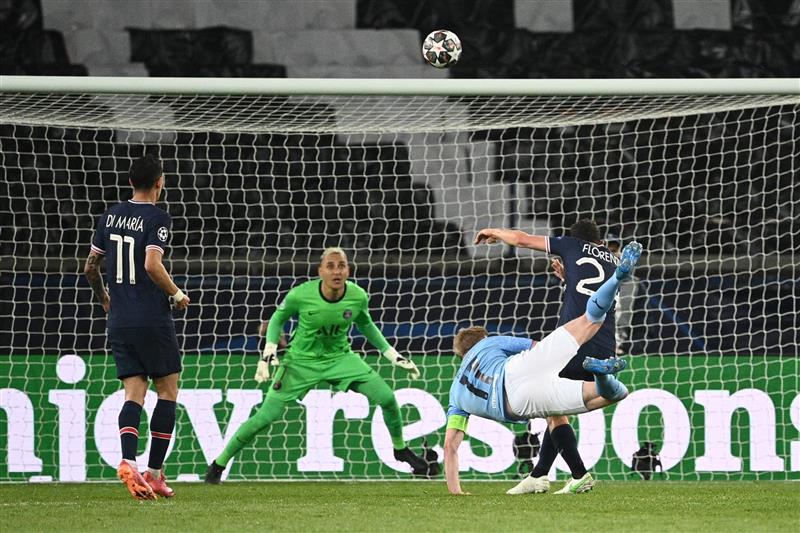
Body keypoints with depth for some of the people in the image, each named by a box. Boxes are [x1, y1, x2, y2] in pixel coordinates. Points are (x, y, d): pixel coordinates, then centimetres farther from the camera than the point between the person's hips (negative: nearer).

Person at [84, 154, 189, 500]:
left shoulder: (111, 216, 10)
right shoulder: (157, 218, -9)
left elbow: (90, 267, 15)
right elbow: (152, 265, -21)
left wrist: (103, 298, 33)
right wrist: (178, 295, -5)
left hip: (119, 321, 5)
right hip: (153, 321, -5)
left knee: (134, 394, 3)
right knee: (167, 391, 7)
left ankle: (128, 461, -21)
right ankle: (154, 472, 2)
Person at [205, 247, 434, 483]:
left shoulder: (358, 296, -16)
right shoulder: (301, 295, -24)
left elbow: (366, 325, 7)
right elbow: (278, 318, -3)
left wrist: (394, 356, 6)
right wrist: (269, 353, -13)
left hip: (340, 357, 3)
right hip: (301, 361, -3)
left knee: (387, 399, -9)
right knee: (265, 417, -12)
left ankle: (400, 450, 20)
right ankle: (218, 464, 4)